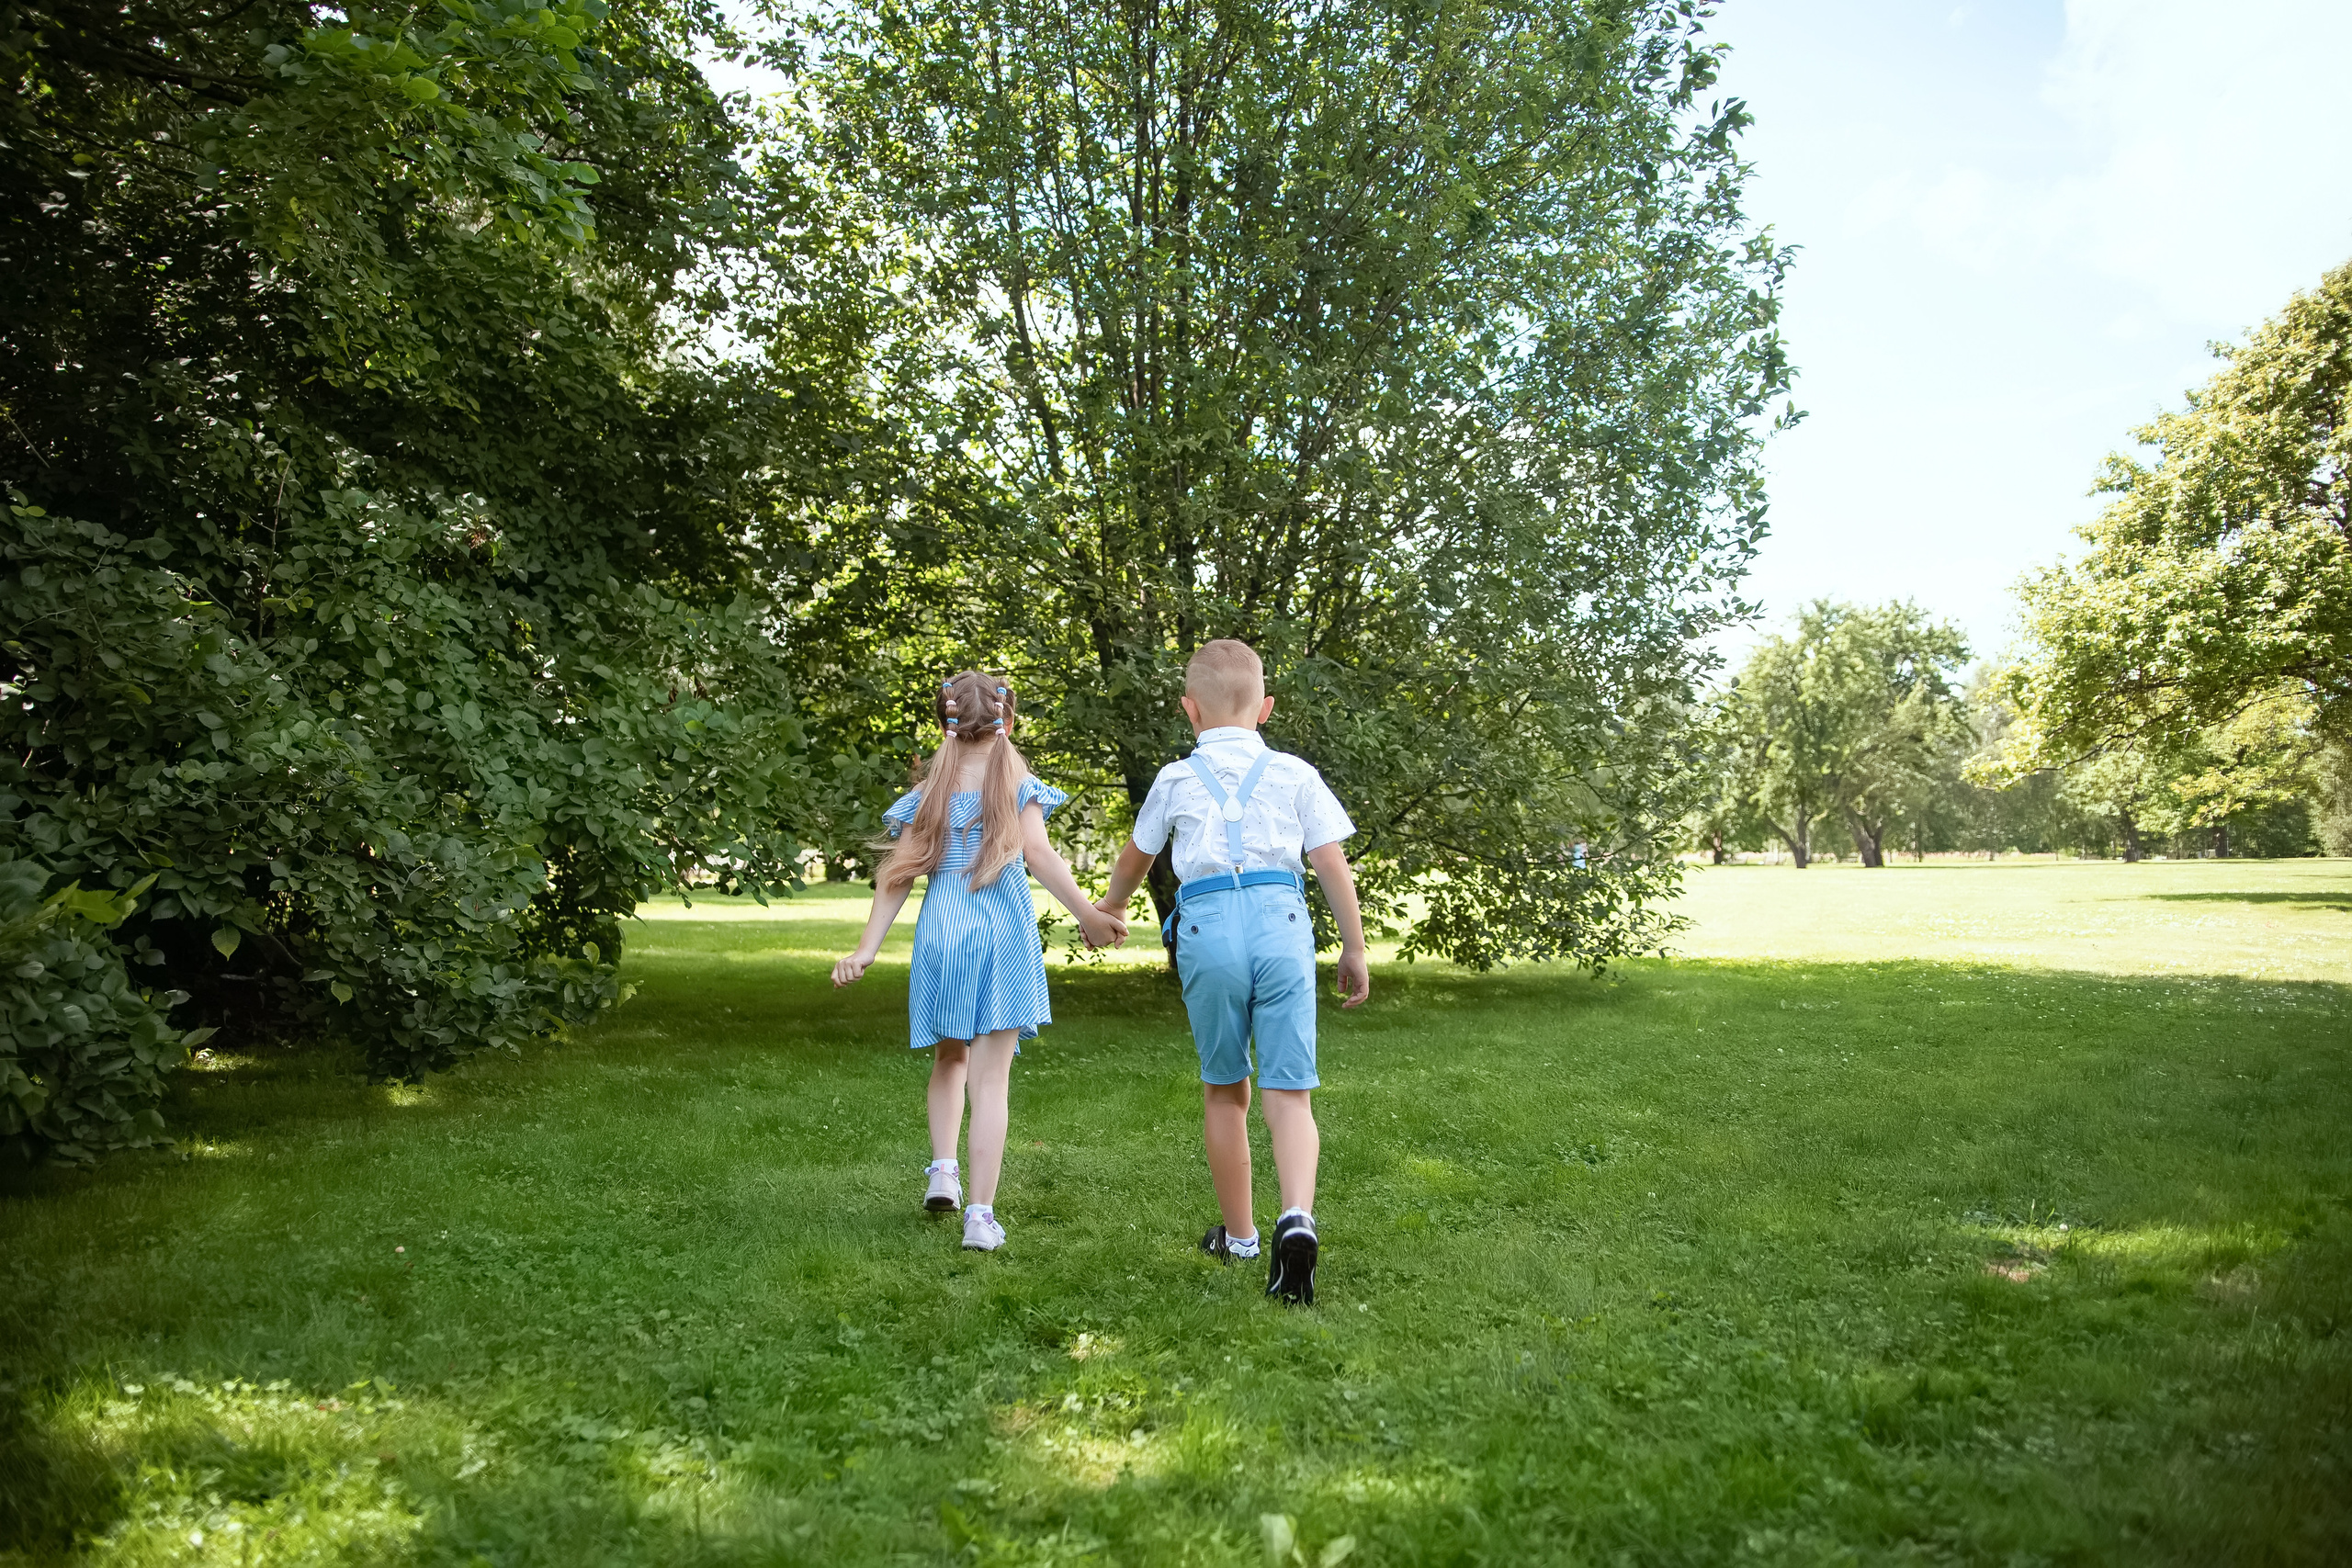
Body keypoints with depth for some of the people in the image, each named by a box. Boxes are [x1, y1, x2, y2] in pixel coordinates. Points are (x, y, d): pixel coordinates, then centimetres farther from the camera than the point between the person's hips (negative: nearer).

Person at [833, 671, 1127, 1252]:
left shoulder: (929, 790, 9)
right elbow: (1037, 853, -12)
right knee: (991, 1077, 0)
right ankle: (981, 1215, -1)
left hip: (941, 930, 2)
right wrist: (1087, 915, -16)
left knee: (950, 1057, 25)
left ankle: (942, 1169, 12)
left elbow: (899, 873, 4)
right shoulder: (1018, 784, 2)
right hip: (1003, 932, -2)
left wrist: (866, 950, 4)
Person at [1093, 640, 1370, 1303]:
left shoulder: (1176, 780, 14)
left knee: (1223, 1090, 16)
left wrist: (1109, 906, 50)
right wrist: (1355, 950, 17)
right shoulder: (1295, 775, 12)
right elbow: (1333, 865, 7)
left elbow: (1134, 859, 29)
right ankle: (1297, 1216, -23)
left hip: (1207, 925, 0)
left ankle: (1238, 1232, 28)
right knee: (1290, 1093, 1)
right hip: (1281, 919, 0)